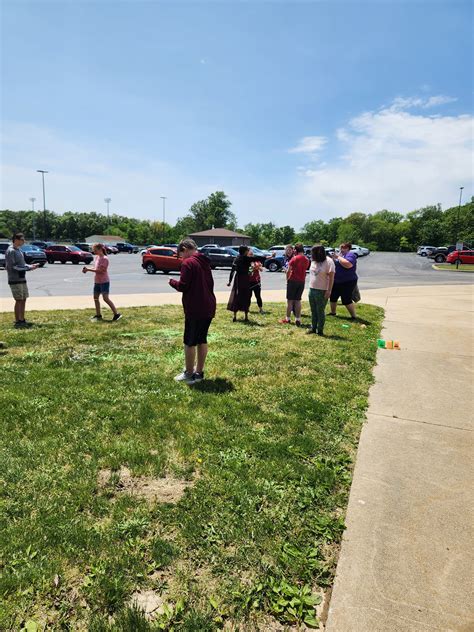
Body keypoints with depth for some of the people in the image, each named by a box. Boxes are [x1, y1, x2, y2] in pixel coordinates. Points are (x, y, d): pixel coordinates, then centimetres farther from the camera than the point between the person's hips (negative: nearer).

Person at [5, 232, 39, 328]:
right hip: (15, 280, -9)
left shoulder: (18, 250, 14)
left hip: (22, 279, 9)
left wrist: (30, 266, 1)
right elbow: (12, 267, -19)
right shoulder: (10, 251, -13)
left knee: (23, 300, 11)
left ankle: (22, 320, 19)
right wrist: (28, 268, -19)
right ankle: (17, 322, 3)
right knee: (19, 300, -5)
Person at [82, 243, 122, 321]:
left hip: (104, 282, -9)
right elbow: (95, 268, 13)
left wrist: (88, 269, -20)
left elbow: (99, 270, -21)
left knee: (105, 298, -11)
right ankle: (98, 315, 21)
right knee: (96, 298, 11)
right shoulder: (96, 257, 11)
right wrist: (87, 269, -4)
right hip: (97, 281, 9)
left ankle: (116, 314, -6)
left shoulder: (105, 259, -15)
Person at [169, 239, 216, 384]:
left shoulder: (188, 263, -13)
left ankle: (189, 374, 12)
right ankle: (199, 372, 22)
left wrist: (172, 281, 2)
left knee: (189, 342, 3)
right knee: (202, 340, 14)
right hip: (208, 307, 8)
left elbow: (183, 286, -16)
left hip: (195, 309, -8)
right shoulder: (205, 262, 14)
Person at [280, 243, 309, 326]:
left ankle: (288, 319, 9)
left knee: (290, 300, 4)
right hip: (302, 281, 5)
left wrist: (287, 279, 2)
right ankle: (298, 319, 10)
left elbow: (288, 271, -12)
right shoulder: (306, 259, 5)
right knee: (298, 300, 11)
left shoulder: (294, 258, -13)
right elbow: (304, 269, 12)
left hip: (293, 281, -5)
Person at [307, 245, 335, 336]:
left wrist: (329, 291, -19)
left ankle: (320, 331, 9)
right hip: (312, 289, 7)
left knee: (320, 311, 0)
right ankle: (313, 328, 23)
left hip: (322, 291, -7)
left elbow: (331, 277, -14)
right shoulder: (314, 261, 10)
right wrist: (311, 287, 10)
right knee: (313, 311, 12)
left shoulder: (328, 262, -12)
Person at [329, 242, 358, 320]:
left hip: (347, 282, -9)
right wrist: (333, 258, 3)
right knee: (332, 298, 16)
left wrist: (338, 257, -23)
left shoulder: (350, 255, -12)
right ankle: (333, 312, 35)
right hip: (336, 281, 9)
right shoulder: (340, 254, 15)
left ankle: (353, 316, 4)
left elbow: (348, 264, -31)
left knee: (346, 301, -8)